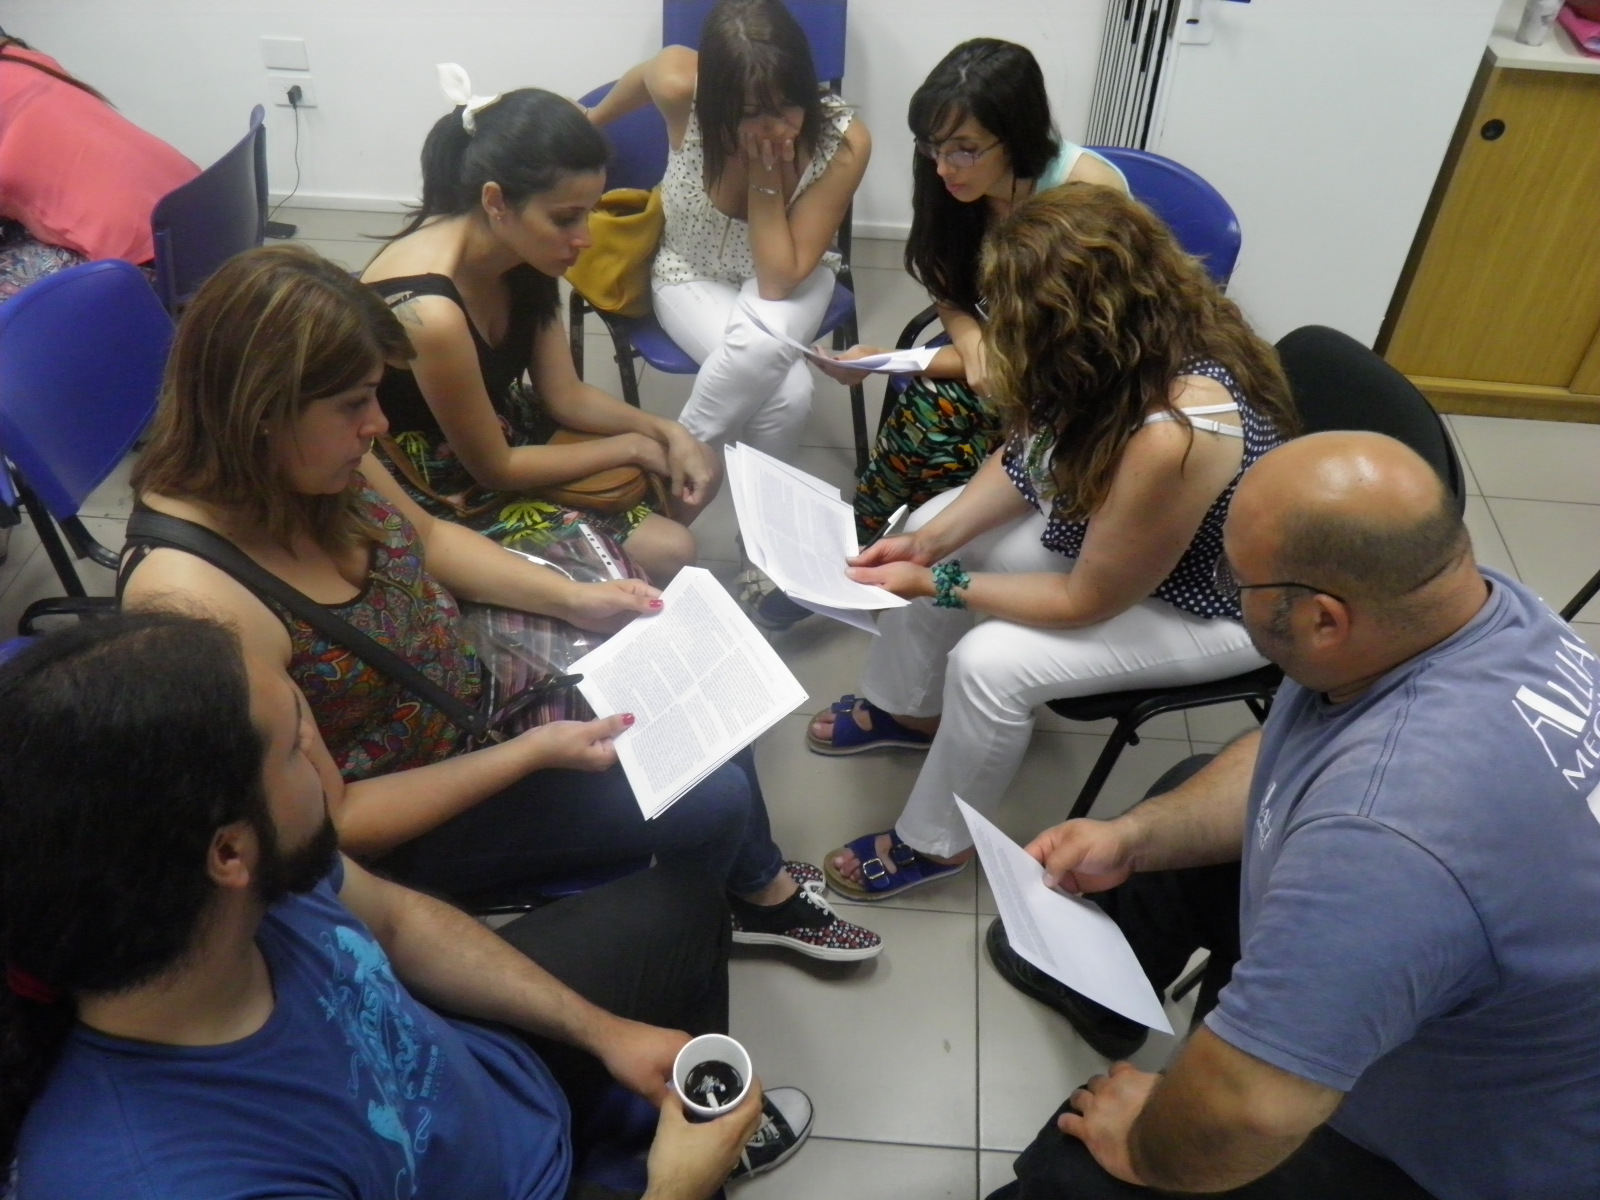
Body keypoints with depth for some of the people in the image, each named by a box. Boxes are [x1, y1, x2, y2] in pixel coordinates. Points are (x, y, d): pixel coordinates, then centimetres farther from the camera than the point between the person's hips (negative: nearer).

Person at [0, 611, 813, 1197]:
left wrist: (602, 1029, -3)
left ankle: (691, 1123, 41)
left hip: (474, 1064, 5)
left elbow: (396, 919, -3)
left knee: (679, 908, 17)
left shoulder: (256, 887, -25)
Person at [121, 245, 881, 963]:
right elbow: (330, 823, -26)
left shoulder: (306, 459, -15)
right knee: (711, 799, -7)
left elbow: (427, 537, 6)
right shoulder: (193, 603, -36)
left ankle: (760, 887, 36)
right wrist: (531, 752, -25)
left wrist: (573, 598, -6)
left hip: (460, 680, 7)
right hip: (396, 827, -7)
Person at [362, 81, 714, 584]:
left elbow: (566, 395, 0)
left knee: (695, 473, 9)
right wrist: (631, 448, -13)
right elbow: (495, 468, -22)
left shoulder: (522, 254, -10)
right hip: (436, 493, -8)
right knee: (668, 552, -12)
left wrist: (667, 432, -15)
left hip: (500, 426, 8)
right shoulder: (429, 314, -35)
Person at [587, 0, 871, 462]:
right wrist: (593, 118, 16)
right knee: (788, 392, -28)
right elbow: (641, 76, -2)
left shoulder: (844, 142, -28)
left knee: (763, 341, -35)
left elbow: (779, 280, -24)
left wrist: (766, 177, -33)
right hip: (692, 274, -1)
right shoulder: (680, 86, -30)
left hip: (792, 274, 1)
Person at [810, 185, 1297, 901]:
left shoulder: (1172, 437, -42)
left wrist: (940, 584, -19)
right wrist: (933, 539, -15)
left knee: (990, 661, -22)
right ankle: (908, 707, 27)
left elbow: (1087, 601, -27)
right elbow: (1030, 452, -4)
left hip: (1207, 605, -8)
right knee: (933, 522, 4)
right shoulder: (1143, 330, -20)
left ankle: (936, 843, 6)